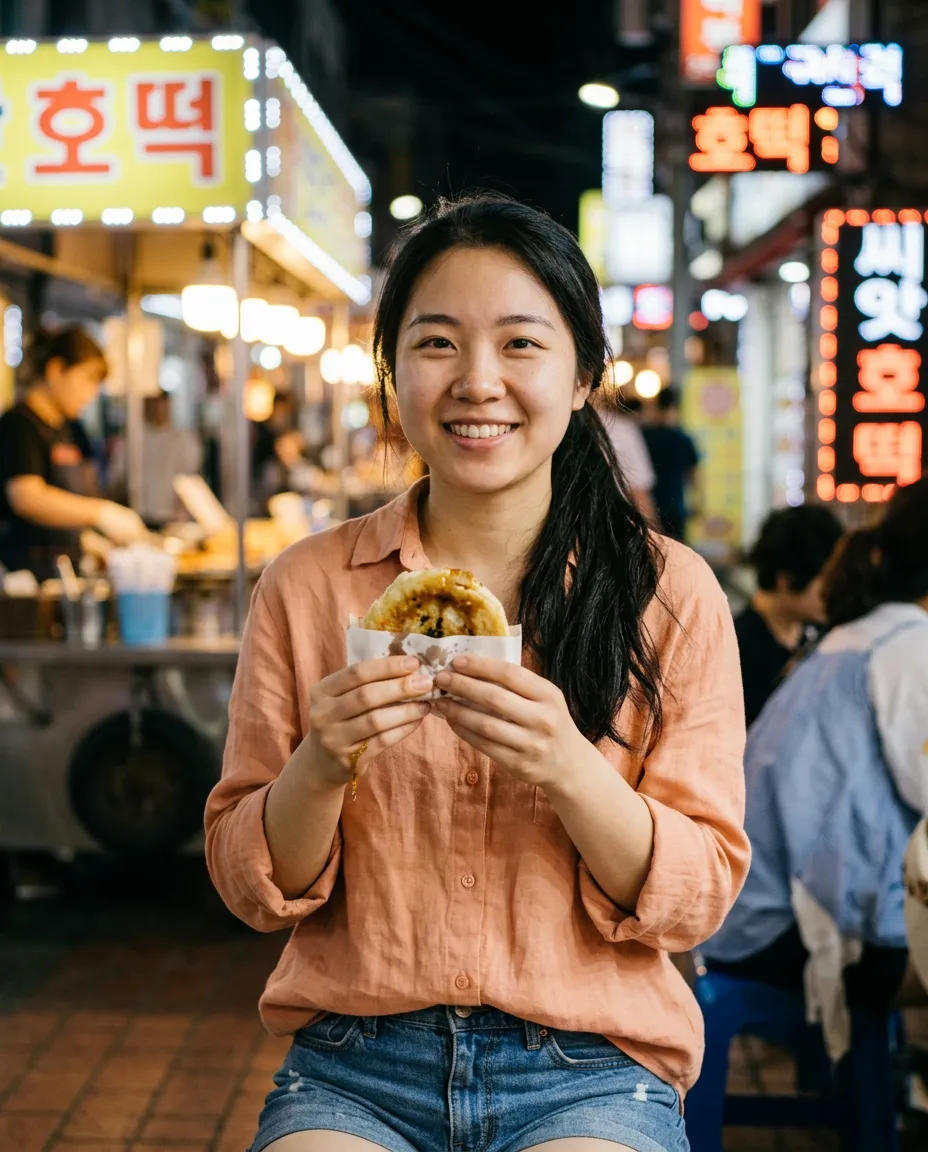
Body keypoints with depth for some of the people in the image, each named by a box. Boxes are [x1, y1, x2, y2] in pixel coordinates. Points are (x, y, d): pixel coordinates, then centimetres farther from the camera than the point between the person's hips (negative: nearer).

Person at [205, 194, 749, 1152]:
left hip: (589, 1075, -1)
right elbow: (252, 888, 4)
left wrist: (567, 769, -20)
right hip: (353, 1066, 1)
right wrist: (320, 768, -16)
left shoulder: (672, 595, 0)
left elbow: (698, 898, -2)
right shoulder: (306, 587, 3)